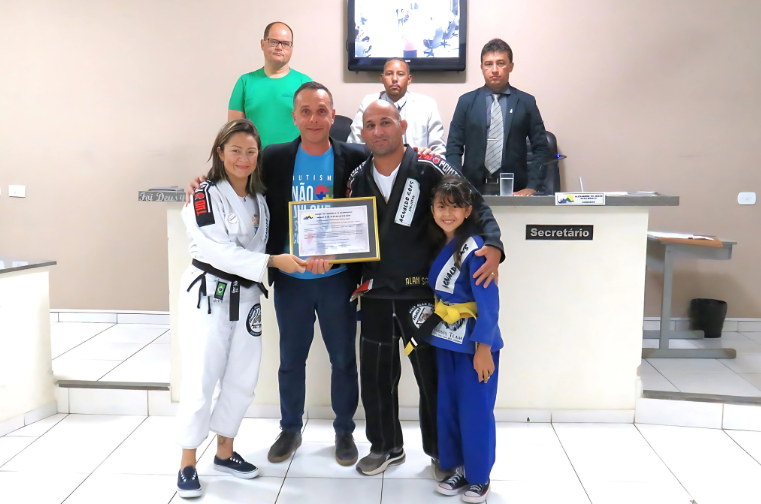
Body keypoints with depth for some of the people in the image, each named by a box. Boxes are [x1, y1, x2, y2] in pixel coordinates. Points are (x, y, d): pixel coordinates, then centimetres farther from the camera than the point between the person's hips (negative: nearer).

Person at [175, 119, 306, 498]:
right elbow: (219, 250, -20)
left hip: (245, 295, 7)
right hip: (208, 293, -6)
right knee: (202, 379, -3)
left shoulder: (259, 201, 11)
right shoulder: (205, 196, -11)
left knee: (243, 380, 11)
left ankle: (225, 453, 29)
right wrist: (272, 261, -24)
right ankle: (187, 464, 14)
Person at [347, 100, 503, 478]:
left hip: (421, 291, -4)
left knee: (432, 375, 7)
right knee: (375, 375, 14)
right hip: (376, 292, 5)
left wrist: (493, 246, -25)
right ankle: (385, 447, 36)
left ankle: (441, 451, 29)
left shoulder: (429, 168, -9)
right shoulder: (358, 179, 7)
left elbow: (475, 205, -9)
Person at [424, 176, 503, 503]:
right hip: (445, 341, 7)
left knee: (475, 412, 3)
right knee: (447, 408, 13)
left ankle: (479, 477, 21)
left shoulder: (474, 248, -17)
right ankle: (458, 467, 30)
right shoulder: (439, 246, 4)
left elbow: (489, 302, -18)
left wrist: (483, 348, -19)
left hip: (475, 343, -6)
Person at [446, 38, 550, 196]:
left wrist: (532, 187, -6)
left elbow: (540, 148, 5)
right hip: (473, 188, 0)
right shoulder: (466, 101, 7)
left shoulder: (527, 102, 6)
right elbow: (454, 148, 5)